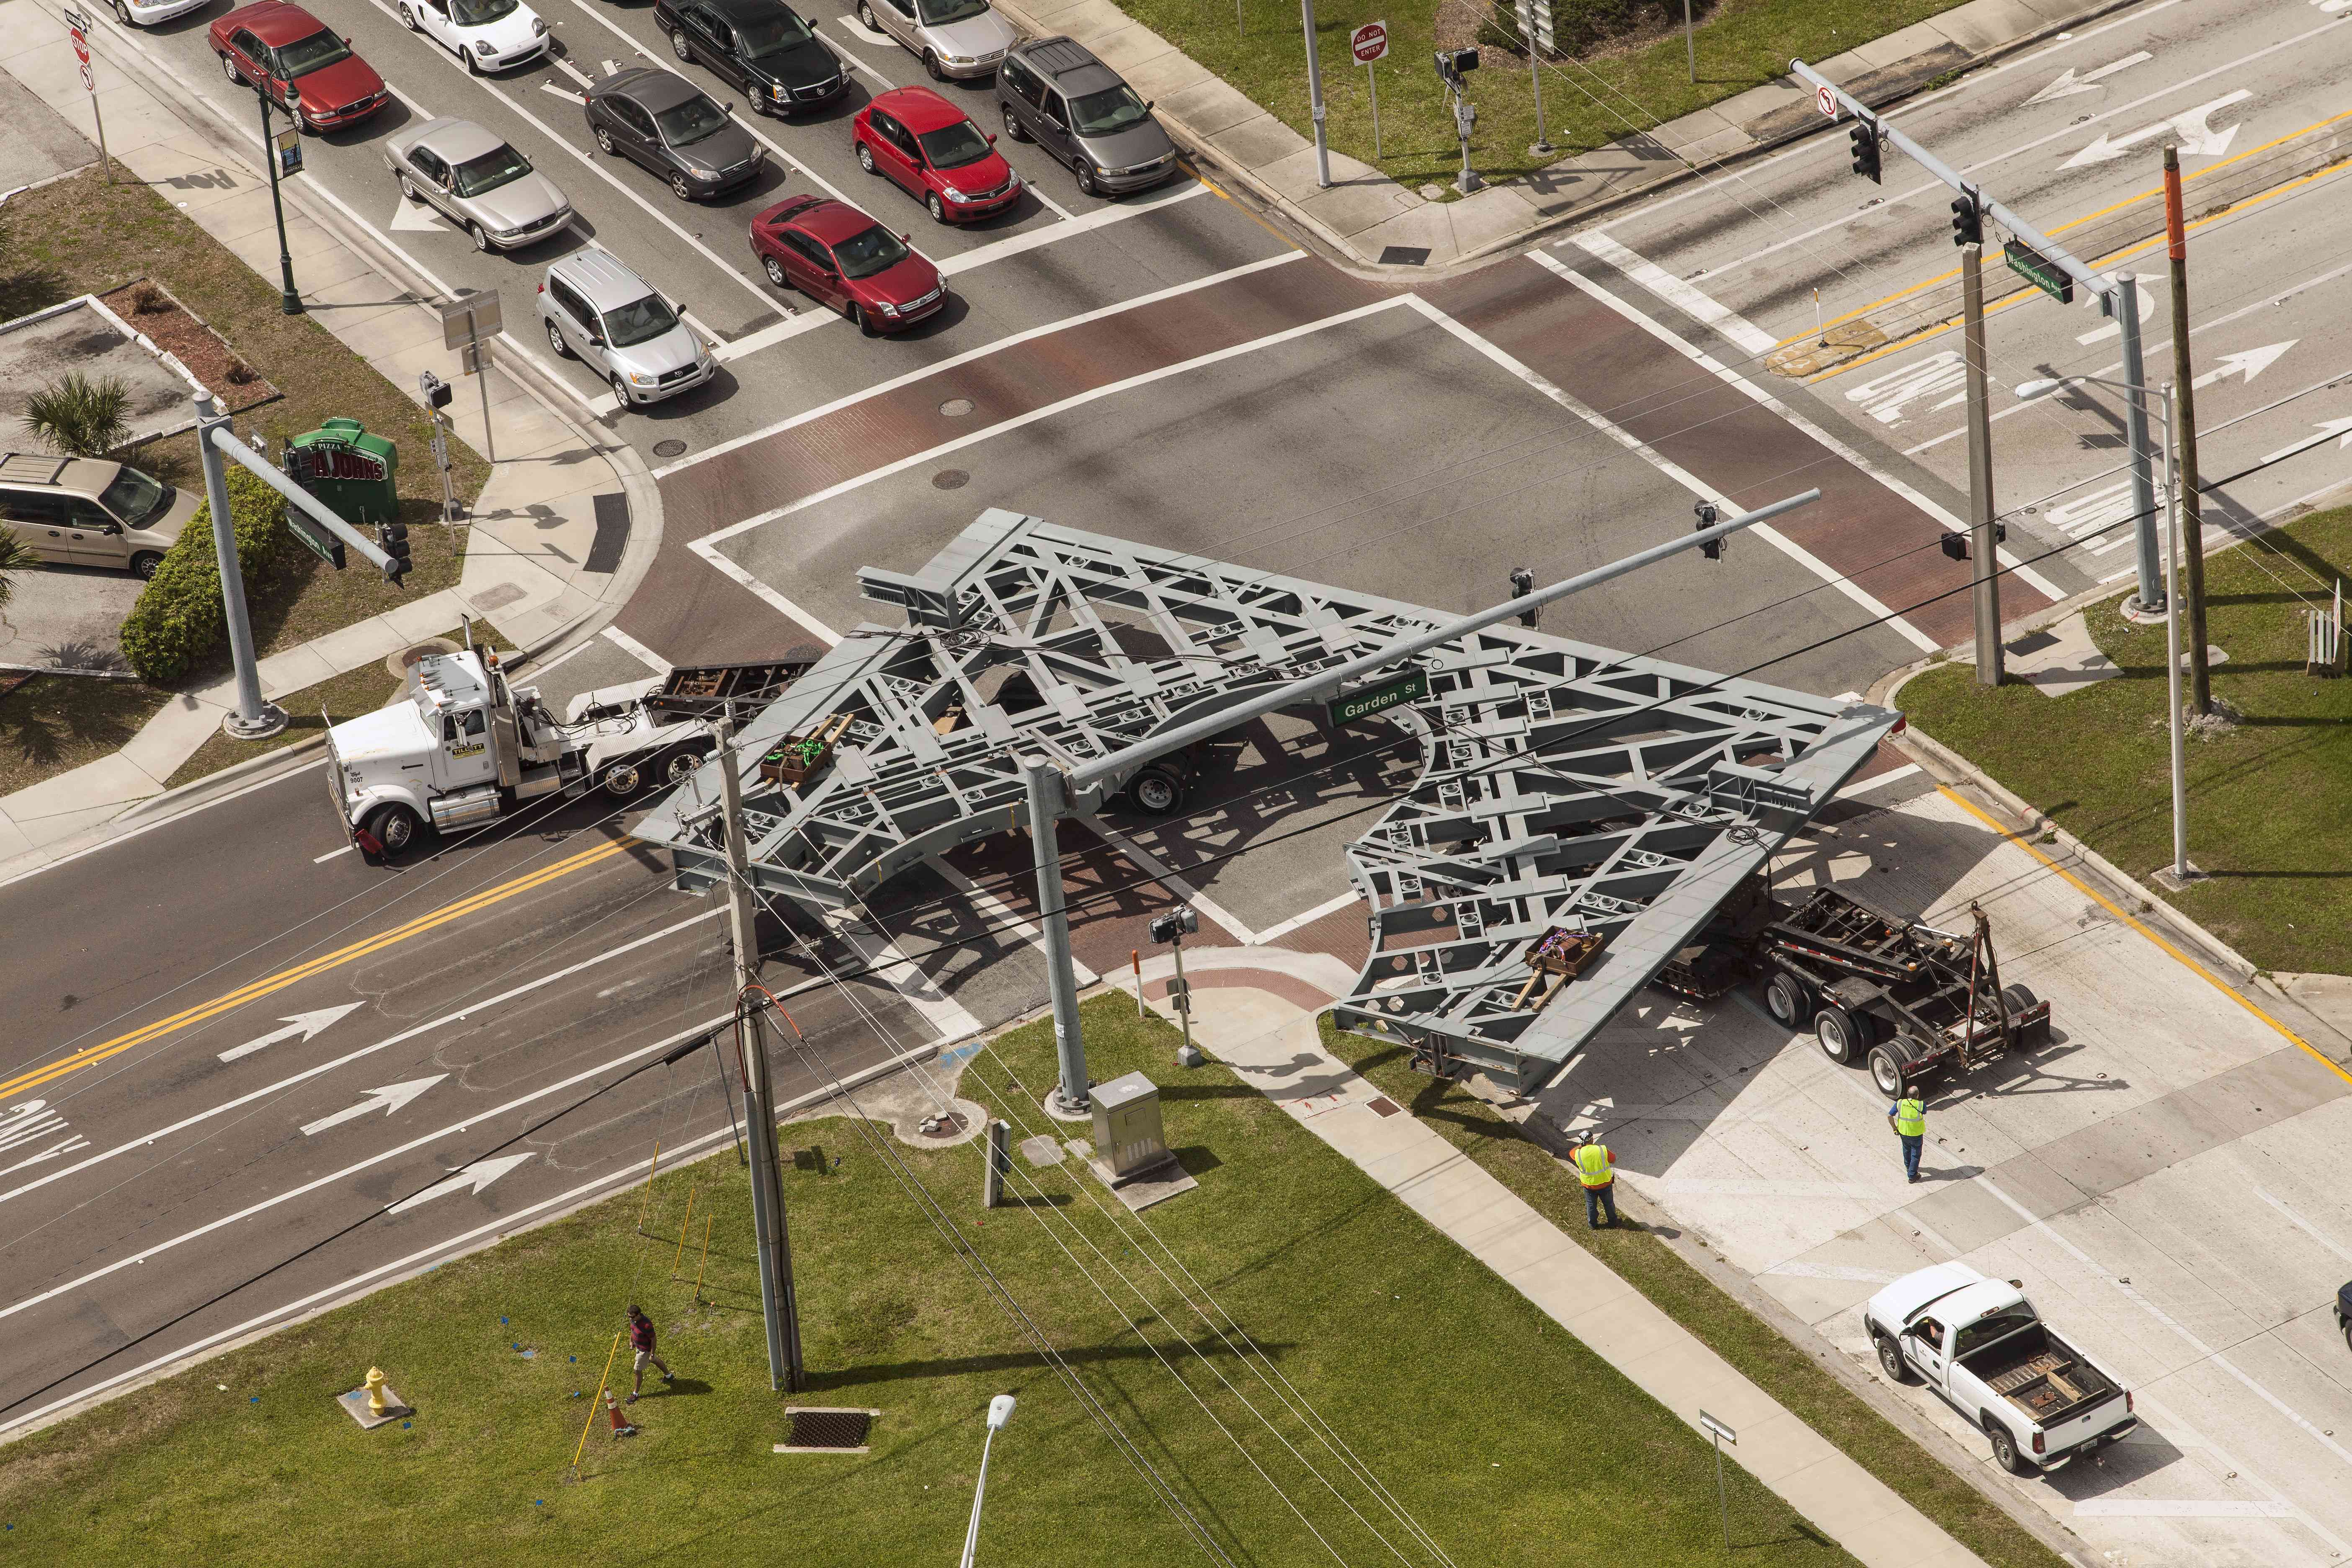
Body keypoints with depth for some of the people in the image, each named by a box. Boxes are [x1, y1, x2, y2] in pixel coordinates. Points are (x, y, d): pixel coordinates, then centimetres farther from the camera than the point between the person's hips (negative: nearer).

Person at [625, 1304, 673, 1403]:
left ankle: (636, 1393, 25)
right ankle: (669, 1376, 53)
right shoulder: (633, 1319, -16)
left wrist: (652, 1354, -20)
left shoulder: (646, 1325, -39)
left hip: (645, 1350, -8)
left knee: (638, 1371, 5)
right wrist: (631, 1341, 14)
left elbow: (653, 1339, -27)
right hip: (638, 1346, 8)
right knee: (654, 1361, 29)